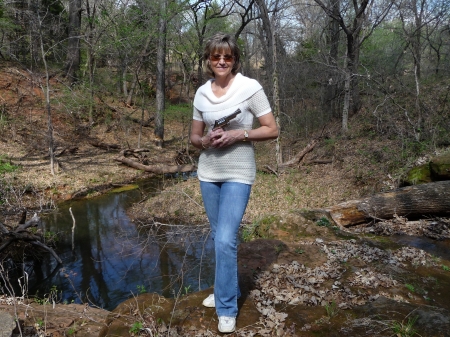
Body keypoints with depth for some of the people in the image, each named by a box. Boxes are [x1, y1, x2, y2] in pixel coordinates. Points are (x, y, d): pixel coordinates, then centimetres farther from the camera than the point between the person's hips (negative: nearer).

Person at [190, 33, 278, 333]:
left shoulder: (250, 87, -10)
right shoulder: (202, 93, 4)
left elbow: (272, 130, -8)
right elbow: (194, 136, 11)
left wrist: (238, 134, -20)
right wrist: (205, 141, -12)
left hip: (238, 174, -5)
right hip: (208, 173, 5)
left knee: (226, 239, -11)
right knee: (220, 237, 16)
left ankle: (227, 308, 6)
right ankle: (227, 288, 36)